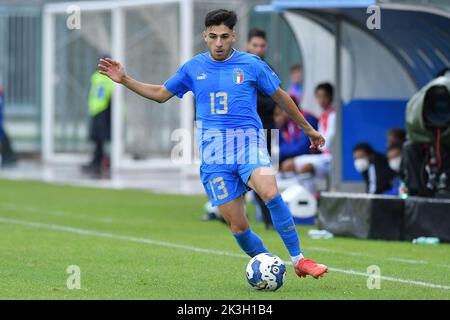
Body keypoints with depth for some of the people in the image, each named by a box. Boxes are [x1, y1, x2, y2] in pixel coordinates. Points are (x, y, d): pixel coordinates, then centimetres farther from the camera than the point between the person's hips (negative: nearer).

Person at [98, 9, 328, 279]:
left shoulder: (252, 64, 4)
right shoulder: (194, 68, 10)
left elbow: (281, 97, 15)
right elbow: (161, 94, 23)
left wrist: (308, 129, 23)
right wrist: (124, 80, 13)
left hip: (248, 143, -2)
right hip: (214, 153, 2)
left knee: (270, 193, -31)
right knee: (237, 226, -5)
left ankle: (299, 259, -23)